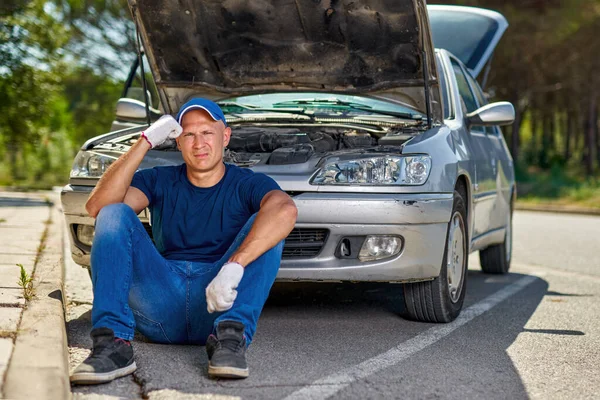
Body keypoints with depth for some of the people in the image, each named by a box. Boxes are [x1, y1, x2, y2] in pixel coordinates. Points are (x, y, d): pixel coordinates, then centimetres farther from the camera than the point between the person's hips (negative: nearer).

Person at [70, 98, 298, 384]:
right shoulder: (159, 181, 14)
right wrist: (145, 142, -11)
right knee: (114, 215, -14)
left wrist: (234, 266, -38)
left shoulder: (247, 185, 5)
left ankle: (230, 336, -33)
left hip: (216, 303, -2)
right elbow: (97, 207, -6)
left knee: (266, 228, -20)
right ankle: (113, 345, -29)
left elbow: (285, 209, -23)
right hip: (161, 303, 2)